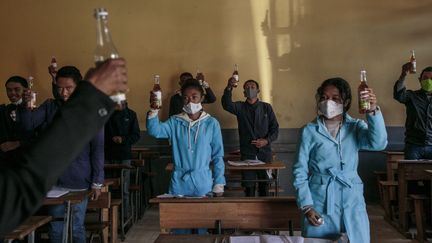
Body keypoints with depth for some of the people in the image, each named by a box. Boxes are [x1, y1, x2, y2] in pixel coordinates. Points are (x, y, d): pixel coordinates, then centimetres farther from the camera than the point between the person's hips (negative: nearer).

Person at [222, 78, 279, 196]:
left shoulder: (266, 107, 8)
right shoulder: (240, 107, 5)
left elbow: (275, 128, 7)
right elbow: (227, 105, -17)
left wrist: (267, 140, -11)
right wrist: (229, 88, -33)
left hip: (264, 152, 1)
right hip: (247, 153, 0)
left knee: (265, 185, 5)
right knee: (248, 185, 2)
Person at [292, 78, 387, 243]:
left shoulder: (356, 127, 5)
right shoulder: (309, 131, 0)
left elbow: (378, 143, -16)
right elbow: (300, 172, -1)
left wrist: (373, 111, -29)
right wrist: (306, 206, -7)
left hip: (352, 201, 2)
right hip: (320, 200, -1)